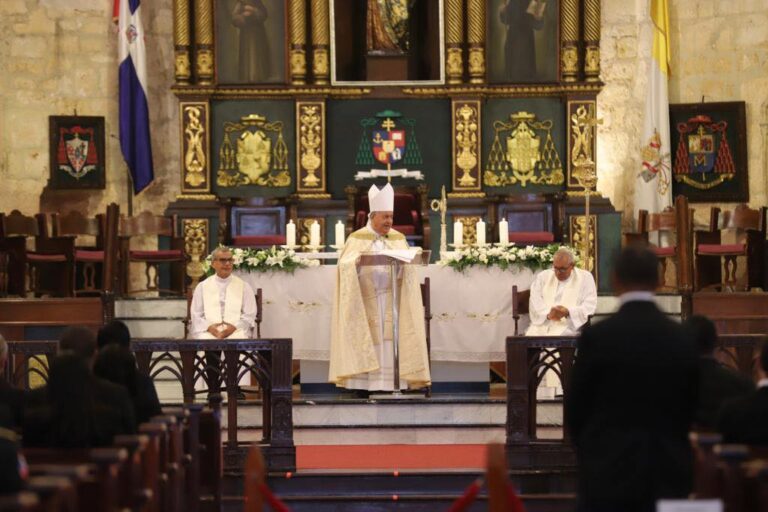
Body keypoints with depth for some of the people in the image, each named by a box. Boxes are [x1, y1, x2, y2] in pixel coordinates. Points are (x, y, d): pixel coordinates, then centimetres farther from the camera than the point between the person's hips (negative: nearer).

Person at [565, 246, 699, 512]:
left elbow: (575, 409, 0)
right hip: (668, 478, 4)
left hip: (608, 473, -3)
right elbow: (690, 410, 10)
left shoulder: (597, 337, -9)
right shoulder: (683, 339, 2)